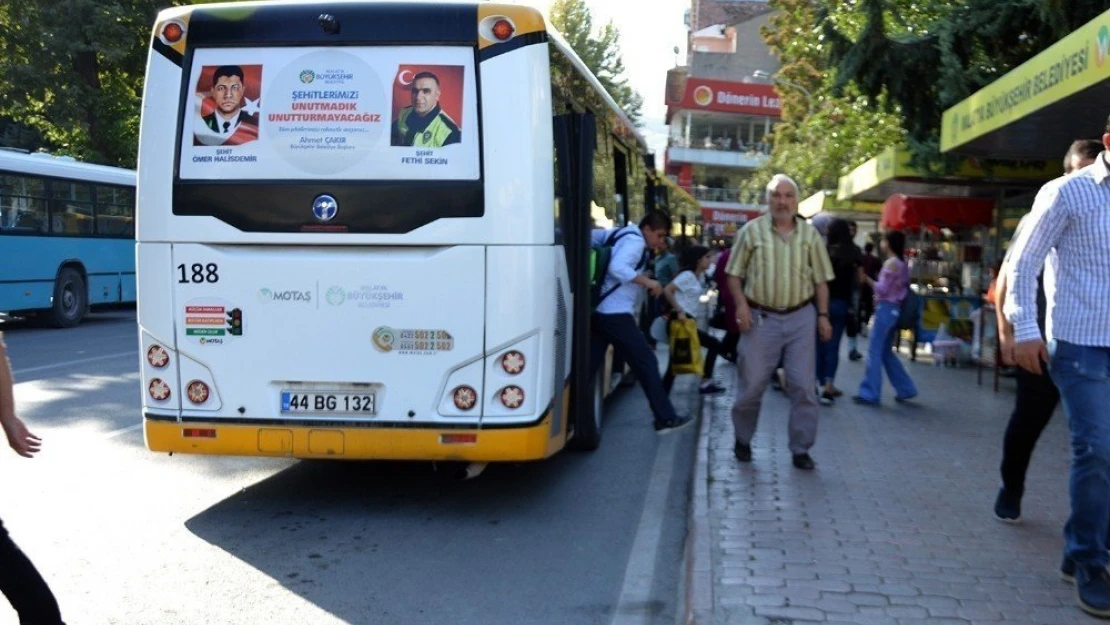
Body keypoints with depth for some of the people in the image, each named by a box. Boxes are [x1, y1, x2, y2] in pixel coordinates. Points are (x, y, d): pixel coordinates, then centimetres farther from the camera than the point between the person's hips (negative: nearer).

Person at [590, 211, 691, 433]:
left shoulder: (620, 234, 16)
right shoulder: (635, 242, -11)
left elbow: (590, 236, 21)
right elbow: (618, 268, -27)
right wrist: (647, 282, -21)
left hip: (598, 311, 9)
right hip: (616, 314, -9)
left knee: (589, 366, 9)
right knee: (647, 363, -1)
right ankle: (666, 418, 4)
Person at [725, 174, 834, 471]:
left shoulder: (810, 234, 5)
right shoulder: (751, 231, -1)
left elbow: (820, 279, 9)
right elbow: (734, 274, 2)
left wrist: (823, 315, 1)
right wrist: (741, 305, -12)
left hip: (801, 317, 2)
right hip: (761, 318, -1)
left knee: (803, 386, 1)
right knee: (751, 384, 4)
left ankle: (801, 449, 11)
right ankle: (742, 441, 25)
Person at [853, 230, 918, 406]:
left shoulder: (891, 263, -13)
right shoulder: (901, 263, 15)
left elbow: (882, 289, -15)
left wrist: (866, 278, -10)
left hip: (886, 309, -9)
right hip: (894, 309, 9)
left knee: (874, 351, -5)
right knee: (885, 352, 16)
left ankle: (869, 393, -3)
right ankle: (905, 389, 18)